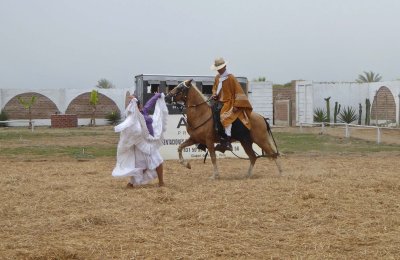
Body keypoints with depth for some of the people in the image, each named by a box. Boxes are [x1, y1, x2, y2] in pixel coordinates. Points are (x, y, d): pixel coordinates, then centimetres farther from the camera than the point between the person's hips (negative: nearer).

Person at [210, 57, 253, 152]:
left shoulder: (231, 78, -9)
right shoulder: (217, 77, 12)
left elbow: (238, 91, -10)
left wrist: (236, 105, -17)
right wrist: (214, 94, 4)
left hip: (228, 102, -8)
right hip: (219, 102, 8)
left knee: (226, 117, -32)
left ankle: (227, 142, -34)